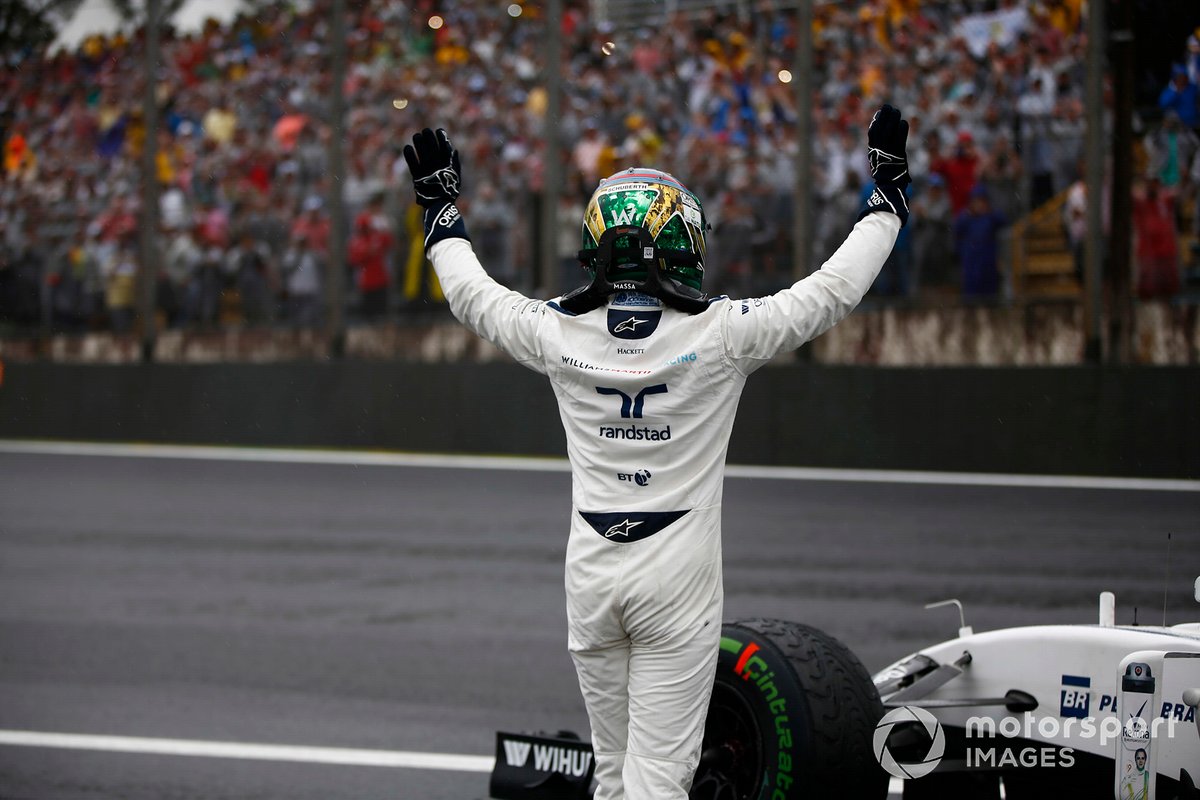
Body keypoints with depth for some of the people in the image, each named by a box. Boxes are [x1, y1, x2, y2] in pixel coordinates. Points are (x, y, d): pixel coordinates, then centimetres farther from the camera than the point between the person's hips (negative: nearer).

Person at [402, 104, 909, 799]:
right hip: (677, 578, -4)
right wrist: (888, 196, 10)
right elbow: (835, 290, -2)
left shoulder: (559, 332, -3)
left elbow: (471, 294, 16)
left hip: (590, 574, 4)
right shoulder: (718, 333, -11)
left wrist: (441, 208, 32)